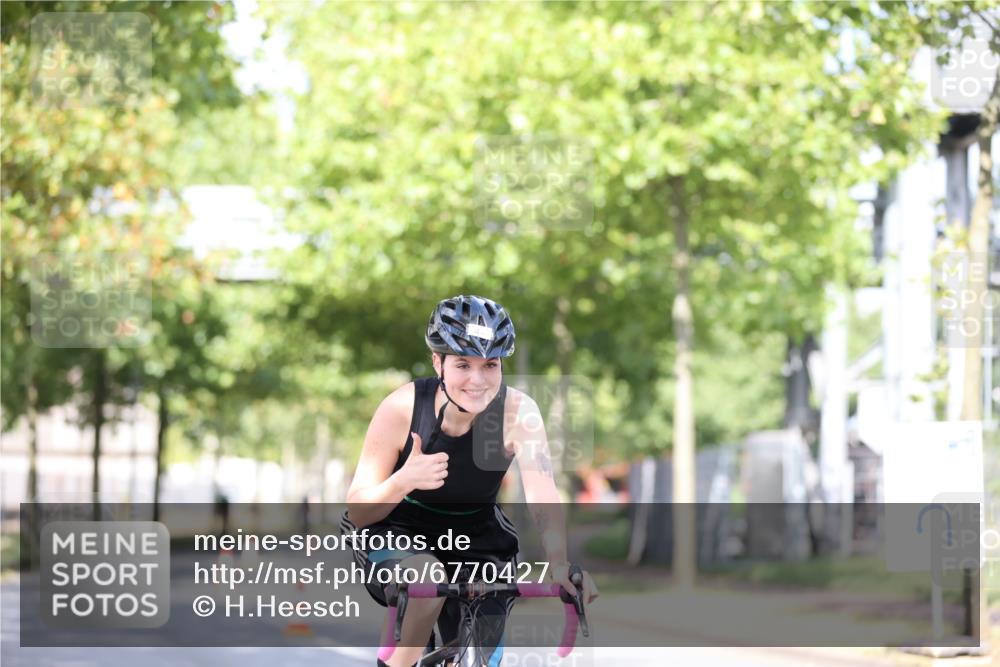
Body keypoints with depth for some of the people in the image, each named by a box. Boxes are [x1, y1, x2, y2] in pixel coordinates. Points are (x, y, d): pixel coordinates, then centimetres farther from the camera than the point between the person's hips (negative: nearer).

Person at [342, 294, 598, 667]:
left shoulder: (518, 412, -23)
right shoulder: (402, 408, -24)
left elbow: (542, 498, -37)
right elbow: (358, 512, -19)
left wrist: (559, 565, -56)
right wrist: (403, 481, -41)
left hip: (476, 543, 2)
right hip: (398, 536, -2)